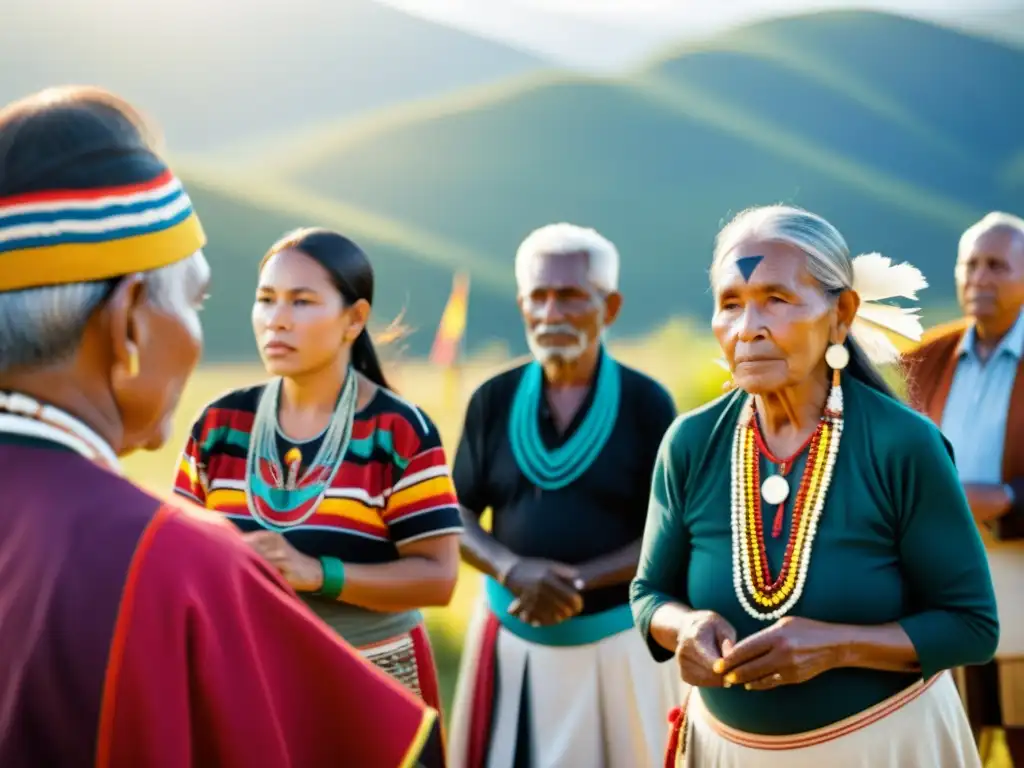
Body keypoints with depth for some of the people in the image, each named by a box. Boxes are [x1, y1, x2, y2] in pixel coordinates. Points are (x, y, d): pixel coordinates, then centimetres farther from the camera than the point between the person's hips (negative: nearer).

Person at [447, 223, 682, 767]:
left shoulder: (646, 403, -5)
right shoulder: (494, 400, 2)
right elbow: (457, 517, 4)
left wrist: (579, 582, -19)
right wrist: (512, 570, -16)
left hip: (616, 641, -2)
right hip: (512, 635, 2)